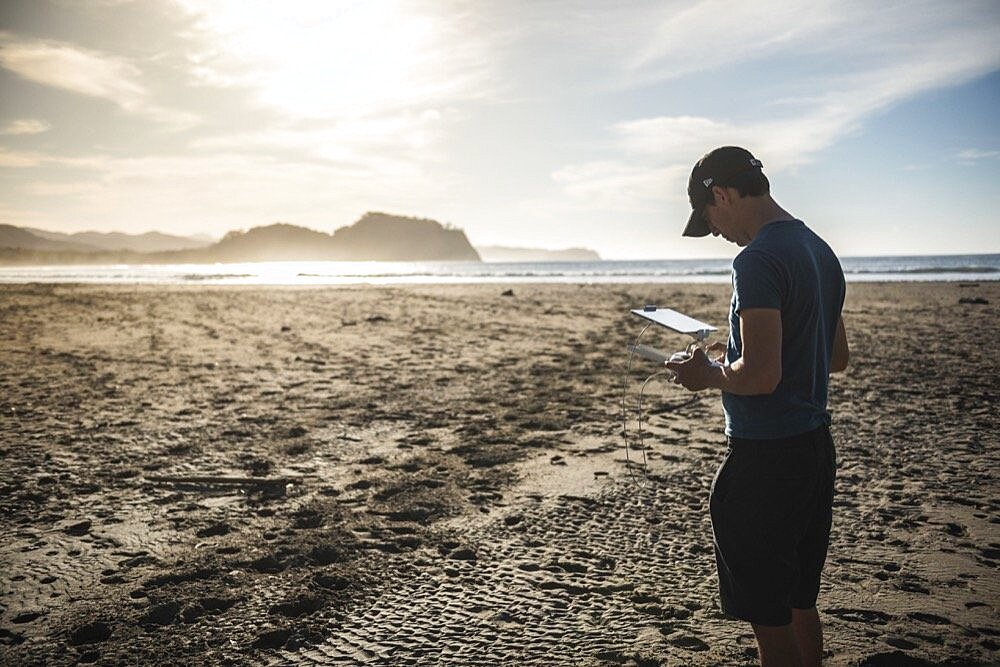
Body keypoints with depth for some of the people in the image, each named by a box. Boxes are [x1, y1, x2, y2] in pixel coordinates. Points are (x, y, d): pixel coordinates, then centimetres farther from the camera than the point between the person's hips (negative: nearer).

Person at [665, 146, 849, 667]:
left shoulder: (758, 259, -19)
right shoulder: (820, 251, 11)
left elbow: (761, 375, -26)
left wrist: (709, 375, -6)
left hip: (765, 458, -10)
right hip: (817, 447, 10)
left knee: (766, 613, 5)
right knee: (799, 602, 22)